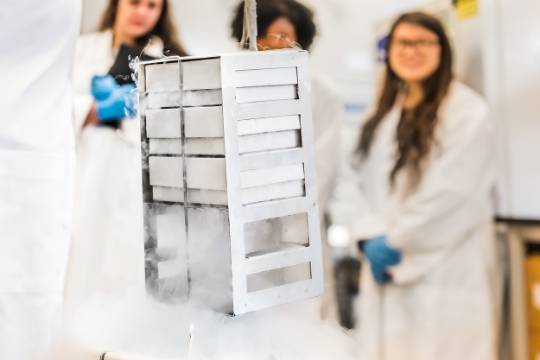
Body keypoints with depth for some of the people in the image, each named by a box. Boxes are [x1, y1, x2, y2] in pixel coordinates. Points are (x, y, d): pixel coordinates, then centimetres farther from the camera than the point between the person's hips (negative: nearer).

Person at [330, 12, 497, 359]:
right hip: (386, 272, 6)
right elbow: (353, 180, 8)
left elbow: (454, 195, -15)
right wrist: (371, 237, -9)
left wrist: (396, 243, -10)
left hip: (445, 275, -6)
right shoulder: (383, 116, 16)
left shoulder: (468, 112, -6)